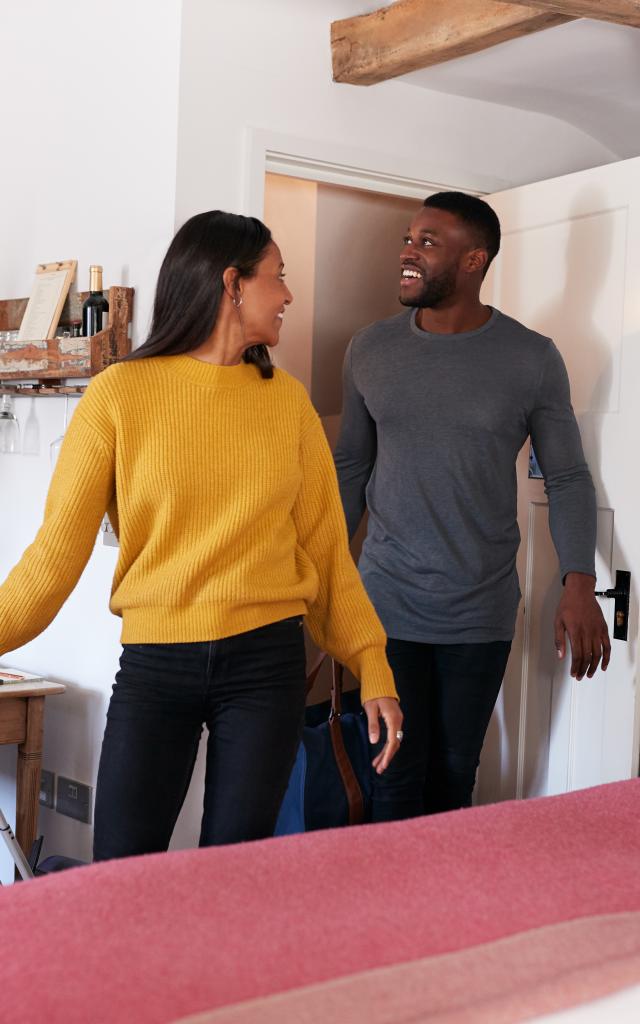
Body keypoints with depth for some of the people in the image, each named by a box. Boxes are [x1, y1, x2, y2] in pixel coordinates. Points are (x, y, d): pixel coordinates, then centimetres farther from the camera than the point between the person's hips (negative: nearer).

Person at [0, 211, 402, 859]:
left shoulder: (287, 400, 7)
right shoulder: (120, 393, -2)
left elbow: (325, 545, 8)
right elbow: (59, 546, -4)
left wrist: (372, 667, 3)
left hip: (267, 664, 2)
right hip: (154, 665, -2)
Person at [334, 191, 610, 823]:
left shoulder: (532, 360, -5)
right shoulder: (370, 350, 2)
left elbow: (567, 478, 1)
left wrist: (579, 585, -10)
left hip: (481, 613, -1)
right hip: (387, 604, 1)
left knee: (455, 773, 10)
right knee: (398, 774, 3)